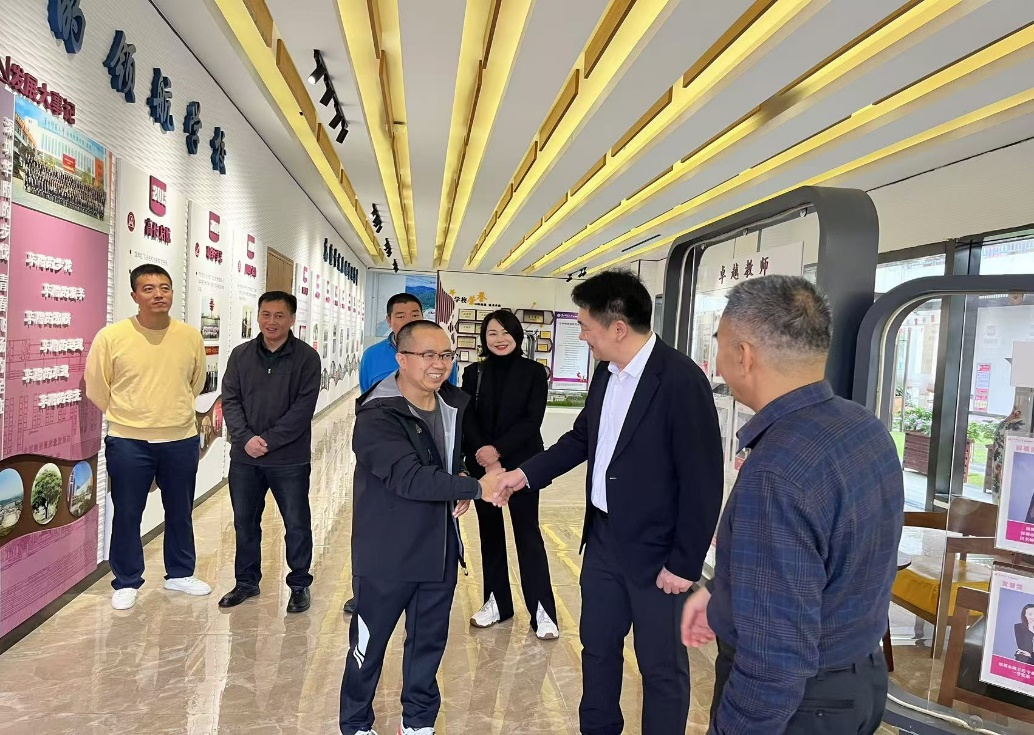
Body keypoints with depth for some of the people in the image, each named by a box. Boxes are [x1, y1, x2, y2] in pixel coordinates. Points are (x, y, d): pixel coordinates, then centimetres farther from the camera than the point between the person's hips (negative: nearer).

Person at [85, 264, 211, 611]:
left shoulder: (191, 337, -3)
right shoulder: (111, 336, -10)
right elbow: (97, 389, 0)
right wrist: (128, 417, 8)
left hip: (181, 441, 2)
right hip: (128, 442, -2)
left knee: (180, 512, 16)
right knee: (127, 514, 9)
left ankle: (180, 574, 34)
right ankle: (126, 582, 28)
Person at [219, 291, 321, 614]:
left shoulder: (306, 358, -7)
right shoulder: (241, 354, 5)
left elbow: (303, 407, -13)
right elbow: (230, 400, 2)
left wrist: (269, 440, -18)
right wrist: (246, 438, -13)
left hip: (290, 459, -3)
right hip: (244, 457, 4)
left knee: (297, 525, 7)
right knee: (244, 522, 16)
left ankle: (299, 585, 24)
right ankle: (246, 581, 34)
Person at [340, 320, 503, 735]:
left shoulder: (455, 405, 2)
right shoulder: (376, 418, -20)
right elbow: (410, 477, -30)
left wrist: (460, 481, -3)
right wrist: (475, 488, -29)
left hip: (440, 550, 6)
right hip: (387, 555, -5)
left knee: (430, 641, 19)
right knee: (369, 643, 13)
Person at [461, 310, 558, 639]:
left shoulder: (534, 372, -3)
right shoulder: (473, 373, 4)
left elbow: (532, 420, -10)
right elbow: (468, 419, -1)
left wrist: (498, 449, -19)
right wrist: (483, 454, -17)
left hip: (521, 463, -3)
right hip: (482, 465, 3)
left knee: (528, 533, 0)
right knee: (490, 533, 12)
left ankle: (542, 610, 8)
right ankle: (497, 602, 25)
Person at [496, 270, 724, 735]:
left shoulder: (681, 380, -22)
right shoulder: (606, 373, 1)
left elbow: (703, 480, -19)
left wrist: (684, 563, -15)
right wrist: (528, 473, 10)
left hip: (655, 552, -7)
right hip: (603, 537, 7)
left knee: (661, 666, 11)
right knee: (597, 646, 22)